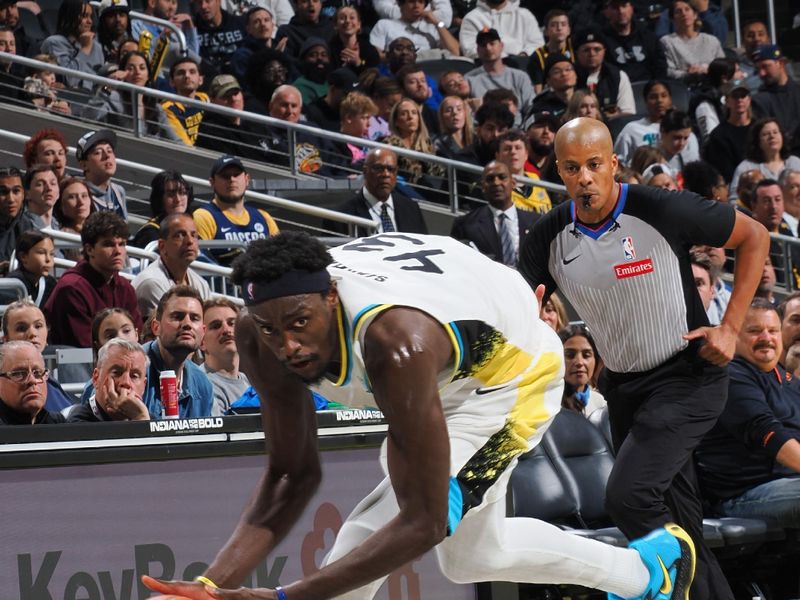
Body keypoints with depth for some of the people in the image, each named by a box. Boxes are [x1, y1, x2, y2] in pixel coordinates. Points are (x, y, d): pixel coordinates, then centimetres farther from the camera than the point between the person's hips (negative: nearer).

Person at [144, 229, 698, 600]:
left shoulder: (393, 341, -46)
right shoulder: (263, 337, -25)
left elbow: (423, 521, -44)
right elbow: (293, 476, -14)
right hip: (449, 377, 8)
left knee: (365, 546, -25)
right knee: (473, 555, 28)